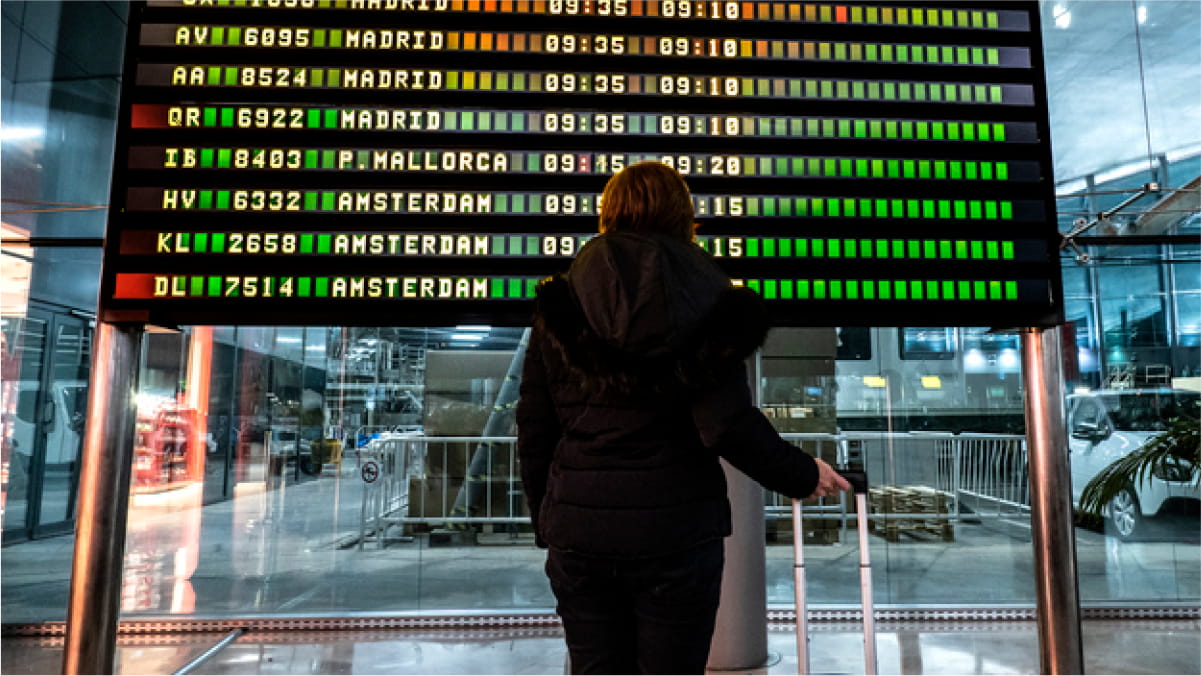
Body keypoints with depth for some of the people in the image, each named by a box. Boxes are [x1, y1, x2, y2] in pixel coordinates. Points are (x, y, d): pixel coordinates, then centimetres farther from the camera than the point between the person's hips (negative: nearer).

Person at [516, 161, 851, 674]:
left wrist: (546, 525, 14)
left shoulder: (559, 306, 2)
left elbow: (533, 433, 2)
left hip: (578, 532, 3)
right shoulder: (707, 302, -4)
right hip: (676, 530, -2)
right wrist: (801, 476, 3)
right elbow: (729, 425, -14)